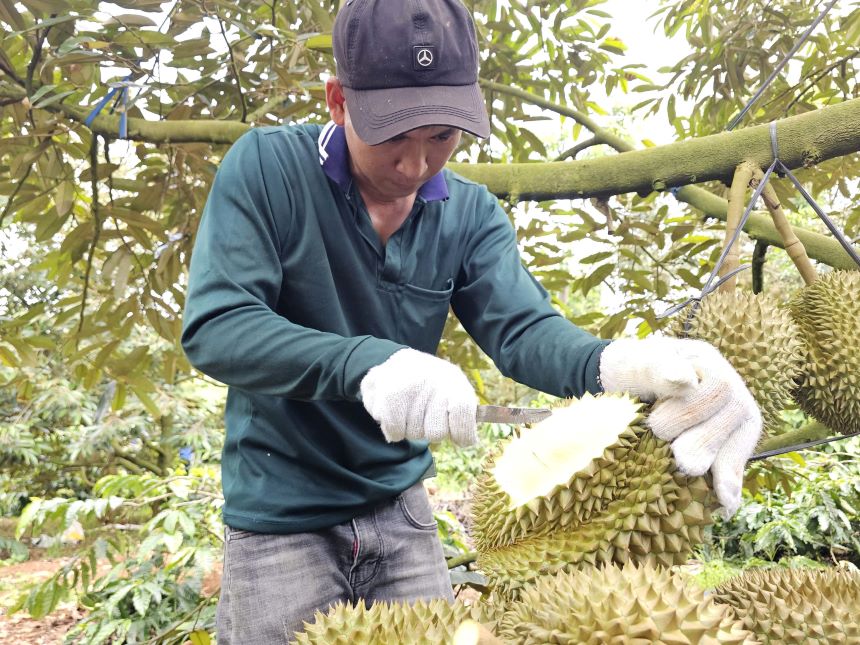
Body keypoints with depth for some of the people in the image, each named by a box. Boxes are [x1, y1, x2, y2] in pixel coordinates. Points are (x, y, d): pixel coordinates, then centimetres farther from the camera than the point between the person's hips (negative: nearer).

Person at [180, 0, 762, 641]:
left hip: (400, 509, 4)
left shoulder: (472, 214, -3)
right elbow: (212, 328, -23)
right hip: (279, 515, -3)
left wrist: (616, 363, -38)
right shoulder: (266, 167, -15)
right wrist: (366, 363, -39)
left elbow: (522, 327, -15)